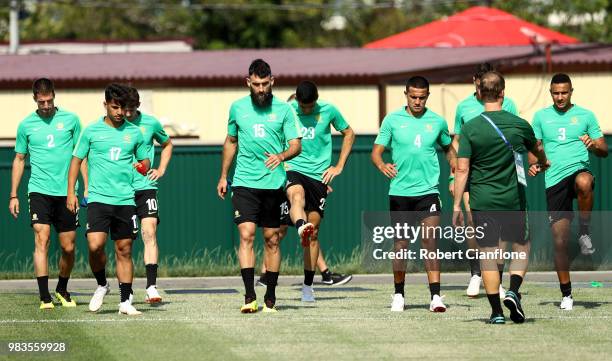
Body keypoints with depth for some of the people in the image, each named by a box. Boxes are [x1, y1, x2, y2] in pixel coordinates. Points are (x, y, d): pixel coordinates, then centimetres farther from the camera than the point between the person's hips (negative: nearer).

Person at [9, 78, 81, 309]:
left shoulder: (70, 119, 5)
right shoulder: (26, 125, 6)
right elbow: (19, 160, 14)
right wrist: (13, 195, 10)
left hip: (66, 192, 1)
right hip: (39, 190, -1)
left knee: (68, 247, 4)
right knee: (42, 240, -15)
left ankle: (62, 290, 28)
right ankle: (44, 297, -17)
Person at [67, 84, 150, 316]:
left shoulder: (134, 133, 8)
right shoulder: (92, 131, 3)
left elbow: (144, 160, 19)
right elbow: (76, 160, 9)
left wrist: (143, 166, -6)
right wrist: (71, 192, 2)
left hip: (125, 199, 2)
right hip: (98, 198, -2)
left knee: (124, 250, 3)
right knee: (95, 245, -17)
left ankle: (125, 301, 8)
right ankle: (102, 285, 9)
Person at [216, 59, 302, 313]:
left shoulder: (284, 110, 1)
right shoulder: (237, 108, 7)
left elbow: (296, 145, -1)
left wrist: (281, 156, -22)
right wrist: (223, 176, 20)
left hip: (274, 184, 0)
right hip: (244, 183, 0)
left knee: (271, 239, 5)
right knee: (246, 235, -13)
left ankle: (270, 297, 14)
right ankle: (249, 297, -17)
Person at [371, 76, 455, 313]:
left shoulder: (437, 122, 6)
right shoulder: (393, 120, 3)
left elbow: (448, 149, 22)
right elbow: (376, 151, 3)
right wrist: (382, 165, -19)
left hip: (428, 191, 0)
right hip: (399, 193, 0)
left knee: (430, 240, -12)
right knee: (401, 244, 4)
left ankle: (435, 296, -14)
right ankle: (398, 295, 20)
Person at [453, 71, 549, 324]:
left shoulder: (470, 128, -5)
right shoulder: (519, 125, -1)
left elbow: (462, 170, -8)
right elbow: (536, 149, 21)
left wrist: (456, 205, -3)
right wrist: (544, 163, 44)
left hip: (482, 201, 0)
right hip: (513, 199, 0)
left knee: (488, 255, 6)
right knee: (521, 247, 18)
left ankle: (496, 311, 3)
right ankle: (513, 291, -4)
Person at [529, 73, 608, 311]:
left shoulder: (585, 115, 8)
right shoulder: (541, 117, 12)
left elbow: (604, 151, 8)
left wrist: (594, 145, -14)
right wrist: (533, 163, -5)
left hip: (579, 169, -2)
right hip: (554, 180, 2)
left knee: (584, 182, -42)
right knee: (559, 240, -1)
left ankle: (584, 232, -20)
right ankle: (566, 293, 13)